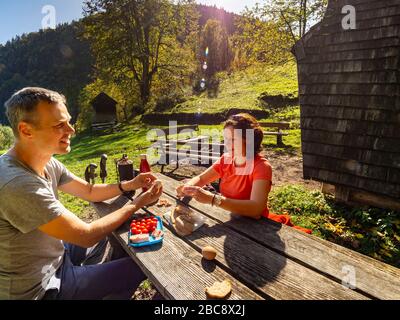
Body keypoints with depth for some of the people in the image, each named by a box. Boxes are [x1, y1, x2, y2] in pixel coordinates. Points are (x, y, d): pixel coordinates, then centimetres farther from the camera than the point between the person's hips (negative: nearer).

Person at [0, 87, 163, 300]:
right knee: (140, 266, 0)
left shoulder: (47, 163, -7)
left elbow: (90, 192, 5)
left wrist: (129, 185, -11)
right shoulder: (19, 185, -35)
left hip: (52, 256, 8)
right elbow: (87, 236, -28)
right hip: (40, 288, -8)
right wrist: (137, 204, -18)